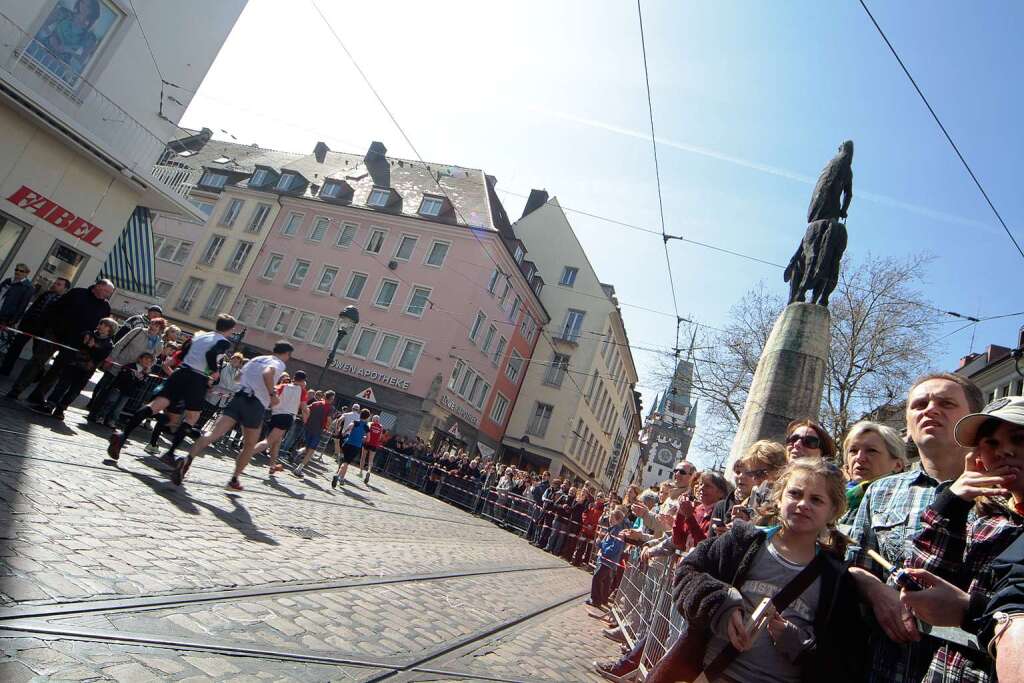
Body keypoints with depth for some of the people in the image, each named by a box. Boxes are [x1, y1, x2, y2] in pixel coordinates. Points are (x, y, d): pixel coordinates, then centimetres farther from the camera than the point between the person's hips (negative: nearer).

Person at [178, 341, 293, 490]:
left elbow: (238, 376, 32)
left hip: (239, 396, 5)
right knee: (249, 445, 13)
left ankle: (188, 459, -32)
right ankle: (234, 480, 14)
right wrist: (272, 394, -13)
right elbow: (267, 373, -21)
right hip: (256, 403, -5)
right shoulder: (279, 364, 1)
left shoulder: (256, 359, 24)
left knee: (215, 432, -10)